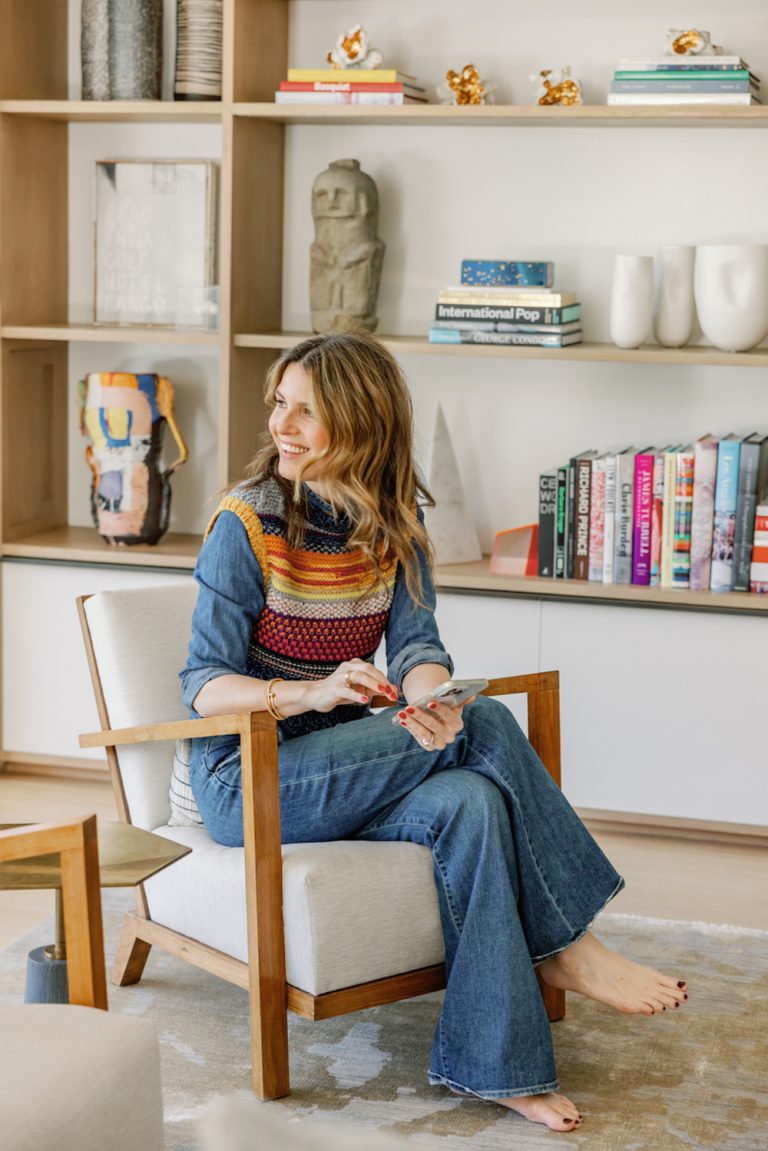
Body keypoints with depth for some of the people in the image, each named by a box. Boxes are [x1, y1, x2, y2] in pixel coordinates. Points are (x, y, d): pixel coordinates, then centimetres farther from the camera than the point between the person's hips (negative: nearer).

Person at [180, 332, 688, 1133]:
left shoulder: (395, 524, 4)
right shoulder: (247, 525, -11)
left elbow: (417, 648, -4)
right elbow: (204, 684, -13)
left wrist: (430, 702, -30)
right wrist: (314, 693, -32)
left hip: (341, 765, 5)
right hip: (246, 776, -5)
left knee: (471, 804, -28)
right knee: (485, 725, -23)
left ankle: (490, 1062, -21)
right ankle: (565, 945, -10)